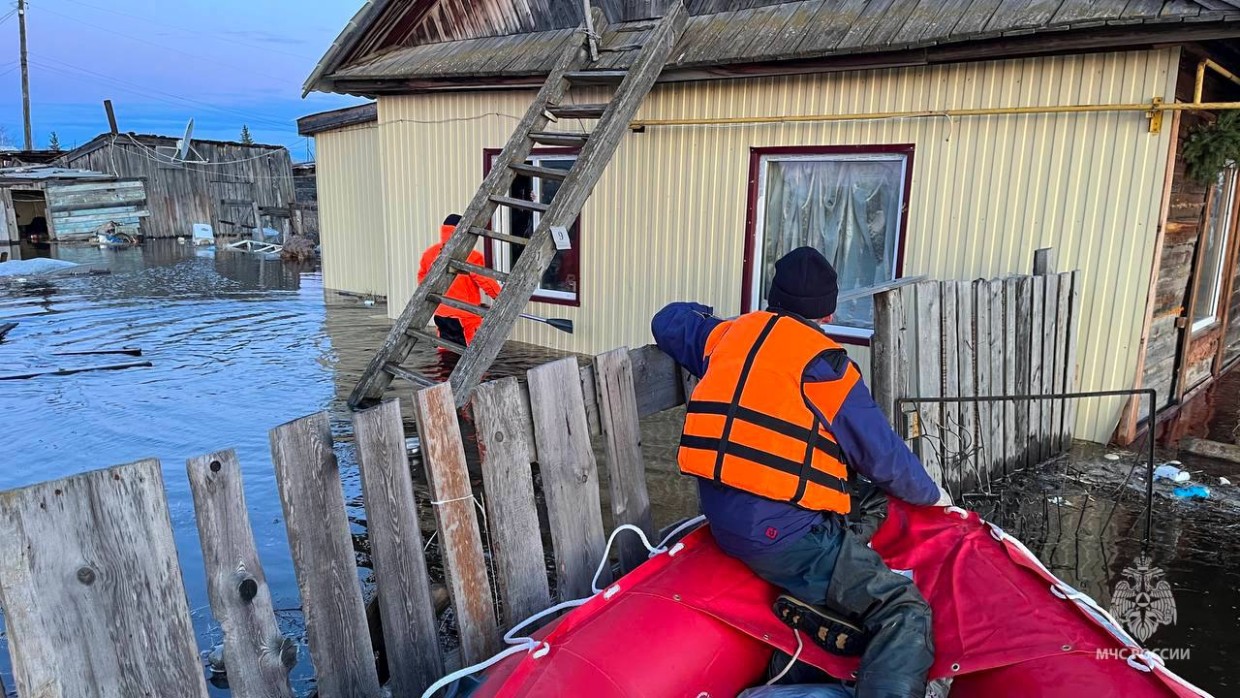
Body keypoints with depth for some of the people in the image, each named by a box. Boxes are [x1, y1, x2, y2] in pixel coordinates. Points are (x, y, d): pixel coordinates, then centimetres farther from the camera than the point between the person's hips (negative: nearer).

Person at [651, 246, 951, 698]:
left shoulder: (727, 335, 10)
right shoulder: (822, 362, -6)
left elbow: (668, 322, 29)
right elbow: (883, 457, -1)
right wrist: (931, 495, 17)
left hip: (722, 519, 8)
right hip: (783, 533, -7)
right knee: (904, 614, -9)